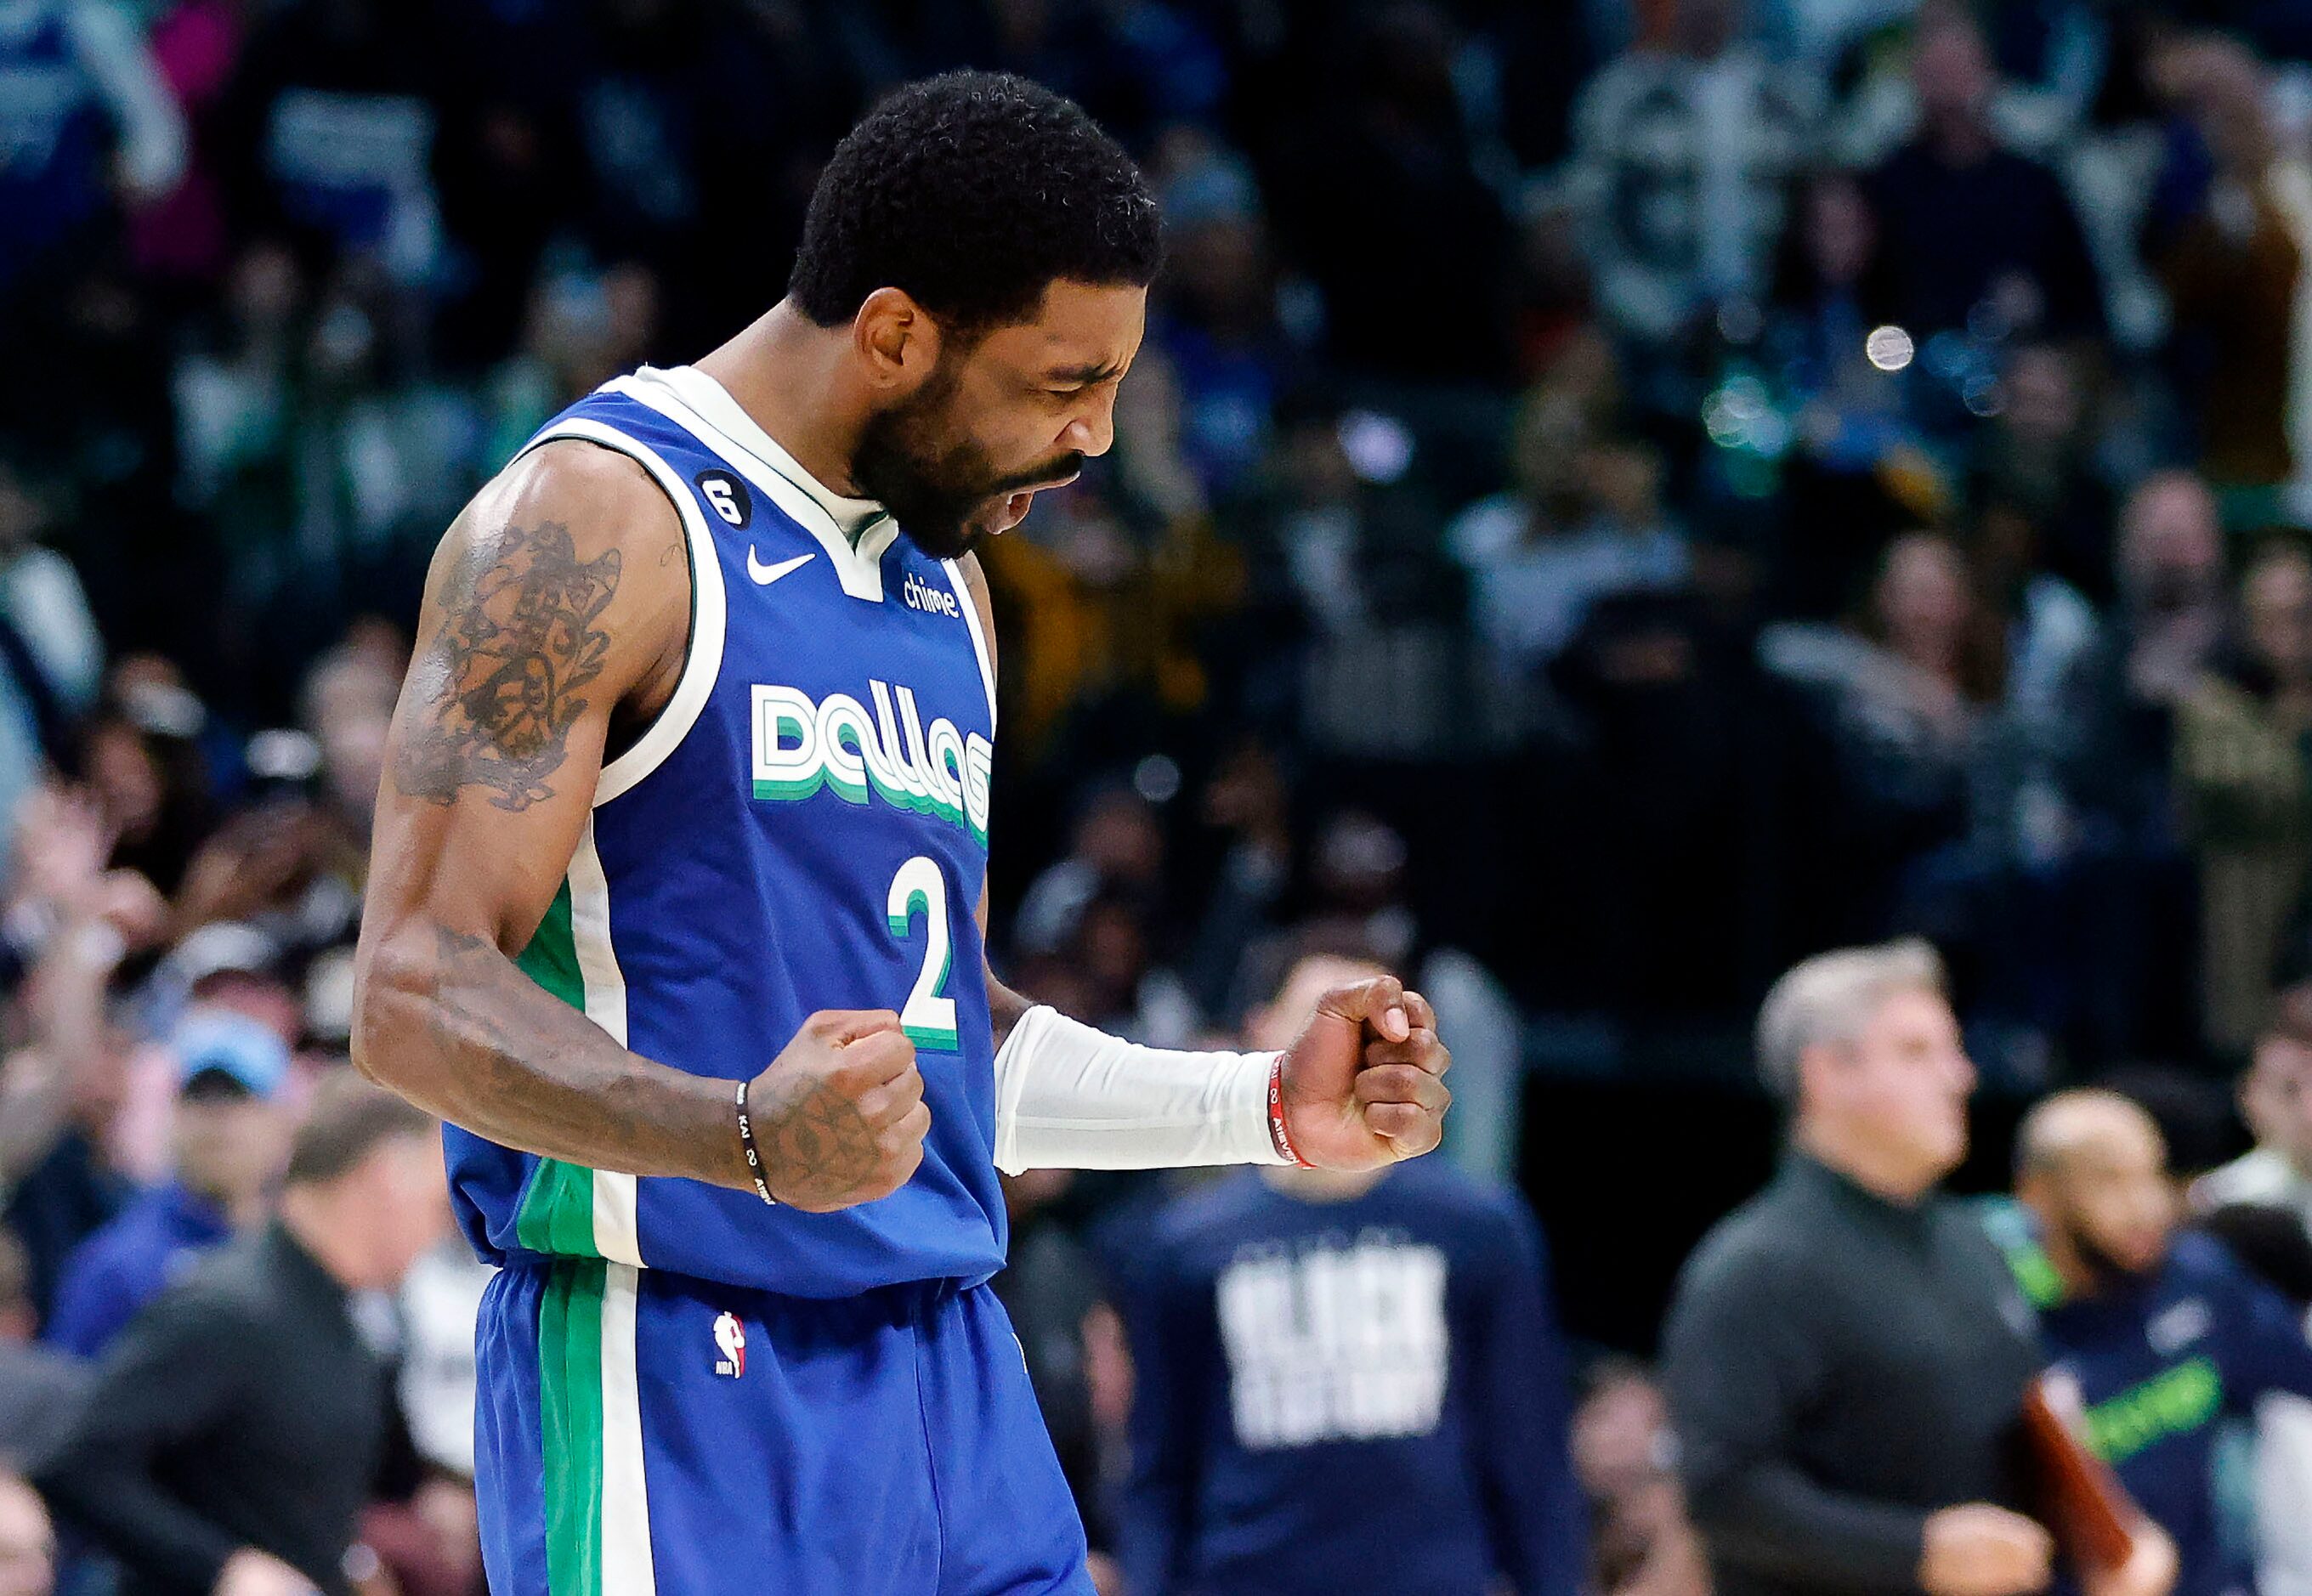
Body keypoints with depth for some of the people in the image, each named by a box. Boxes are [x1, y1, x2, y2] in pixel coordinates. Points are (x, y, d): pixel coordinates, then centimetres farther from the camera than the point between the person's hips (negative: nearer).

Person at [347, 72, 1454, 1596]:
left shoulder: (946, 583, 19)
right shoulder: (593, 524, -8)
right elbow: (417, 994, -17)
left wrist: (1267, 1109, 17)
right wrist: (750, 1137, -32)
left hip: (950, 1367, 8)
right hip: (681, 1373, -8)